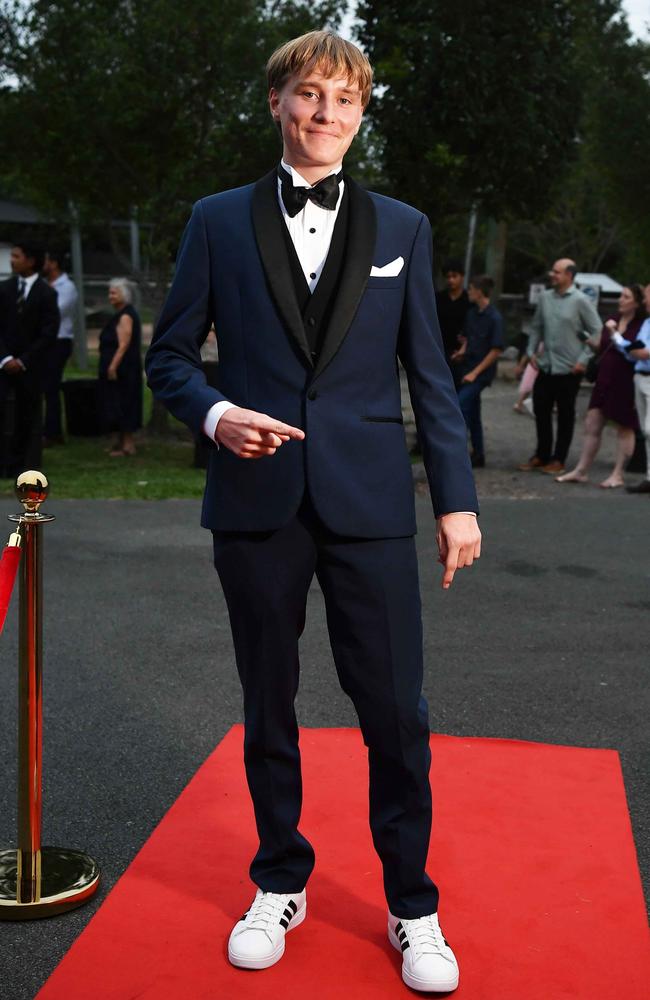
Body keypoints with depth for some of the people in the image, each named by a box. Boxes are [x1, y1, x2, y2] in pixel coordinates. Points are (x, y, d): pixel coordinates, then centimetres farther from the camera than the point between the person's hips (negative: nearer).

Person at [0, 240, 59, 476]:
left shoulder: (46, 293, -2)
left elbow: (48, 333, -5)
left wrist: (23, 361, -9)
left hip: (30, 365, -2)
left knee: (29, 416, 3)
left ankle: (25, 466, 10)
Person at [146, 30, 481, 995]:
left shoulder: (402, 227, 9)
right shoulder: (219, 221, 7)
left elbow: (430, 374, 8)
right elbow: (170, 354, 8)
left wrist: (458, 499, 2)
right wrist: (214, 413, -13)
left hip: (368, 502, 0)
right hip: (258, 499, 1)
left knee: (397, 711, 0)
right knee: (268, 707, 12)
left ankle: (412, 908, 19)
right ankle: (280, 885, 31)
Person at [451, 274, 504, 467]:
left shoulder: (494, 317, -13)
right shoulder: (471, 313, 8)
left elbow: (496, 350, -14)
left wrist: (475, 372, -16)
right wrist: (462, 350, 2)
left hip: (482, 371, -7)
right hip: (468, 368, 7)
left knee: (461, 403, -19)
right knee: (472, 413, 10)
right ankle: (478, 456, 18)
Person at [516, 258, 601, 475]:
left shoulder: (580, 301, -10)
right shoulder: (545, 297, 4)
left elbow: (597, 332, -7)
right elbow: (536, 327, 14)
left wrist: (584, 359, -11)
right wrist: (531, 351, 5)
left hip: (569, 369, -5)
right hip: (545, 366, 5)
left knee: (565, 415, 6)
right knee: (541, 410, 9)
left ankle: (558, 460, 15)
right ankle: (541, 455, 23)